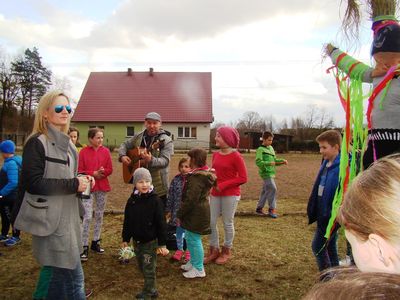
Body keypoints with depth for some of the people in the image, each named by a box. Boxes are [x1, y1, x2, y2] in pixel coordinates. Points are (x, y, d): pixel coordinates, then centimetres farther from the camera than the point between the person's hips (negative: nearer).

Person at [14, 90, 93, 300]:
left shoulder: (65, 143, 13)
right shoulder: (37, 143, -13)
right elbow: (32, 183, -19)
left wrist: (81, 181, 3)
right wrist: (73, 185, -19)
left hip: (67, 215, 9)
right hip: (51, 218, -8)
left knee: (61, 273, 18)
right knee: (74, 275, -3)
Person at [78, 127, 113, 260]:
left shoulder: (105, 151, 1)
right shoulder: (83, 152, -6)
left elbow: (110, 170, 2)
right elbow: (80, 171, -6)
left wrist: (102, 172, -17)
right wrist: (93, 173, -17)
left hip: (102, 186, 3)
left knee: (99, 215, 12)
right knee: (88, 217, -5)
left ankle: (95, 242, 26)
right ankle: (85, 247, 5)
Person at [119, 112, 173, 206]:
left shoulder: (166, 141, -11)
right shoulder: (138, 137, 6)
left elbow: (165, 161, -21)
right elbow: (124, 145, 17)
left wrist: (150, 160, -38)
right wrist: (122, 156, -4)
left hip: (158, 185, -5)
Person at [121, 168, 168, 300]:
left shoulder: (155, 200, -16)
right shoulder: (132, 201, -2)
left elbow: (161, 223, -14)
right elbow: (127, 222, 8)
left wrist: (162, 243, -13)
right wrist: (125, 239, 10)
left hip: (151, 241, -5)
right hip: (136, 240, 6)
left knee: (149, 269, 4)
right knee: (142, 267, 17)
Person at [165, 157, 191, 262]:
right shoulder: (176, 180, -4)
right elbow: (170, 196, 1)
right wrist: (168, 210, 3)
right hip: (178, 210, 2)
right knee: (179, 230, 16)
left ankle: (189, 251, 30)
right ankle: (179, 249, 34)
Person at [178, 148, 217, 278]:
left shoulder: (197, 177, -24)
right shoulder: (206, 173, 8)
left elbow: (190, 199, -25)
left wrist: (180, 214, -13)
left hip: (196, 213, -10)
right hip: (201, 210, 10)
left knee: (194, 239, 3)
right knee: (191, 238, 22)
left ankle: (199, 269, 16)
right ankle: (193, 262, 37)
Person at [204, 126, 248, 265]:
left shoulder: (236, 156, -13)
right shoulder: (215, 154, 5)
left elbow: (243, 178, -13)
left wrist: (223, 185, -18)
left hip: (230, 194, -6)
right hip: (215, 193, 6)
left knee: (227, 223, 7)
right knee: (211, 222, 7)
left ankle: (226, 251, 27)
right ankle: (214, 250, 25)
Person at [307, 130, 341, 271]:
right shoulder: (326, 164, 7)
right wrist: (313, 211, 14)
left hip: (331, 216, -9)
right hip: (322, 214, 9)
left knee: (318, 246, -1)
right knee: (330, 247, 19)